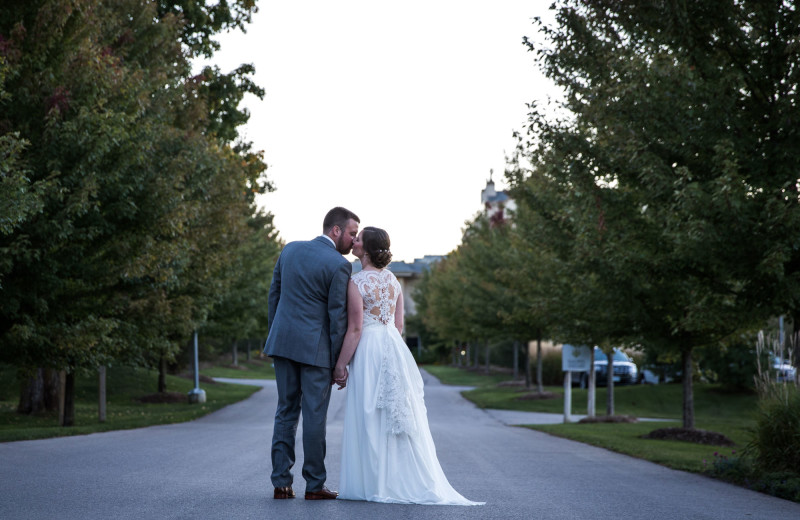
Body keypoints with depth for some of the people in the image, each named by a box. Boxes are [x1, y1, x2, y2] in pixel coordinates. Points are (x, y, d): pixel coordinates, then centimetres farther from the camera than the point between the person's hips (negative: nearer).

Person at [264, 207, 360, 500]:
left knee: (286, 412, 11)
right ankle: (314, 485, 7)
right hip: (315, 348, -6)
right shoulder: (338, 265, -11)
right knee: (314, 415, 2)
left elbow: (274, 294, 12)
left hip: (283, 342, 6)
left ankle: (281, 482, 9)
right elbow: (337, 316, -10)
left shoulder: (289, 250, 8)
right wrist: (337, 362, -4)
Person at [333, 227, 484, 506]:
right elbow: (399, 323, 12)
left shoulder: (357, 282, -12)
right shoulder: (392, 279, 9)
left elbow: (355, 329, -14)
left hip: (368, 351, -7)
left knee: (370, 420, 0)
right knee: (397, 418, 10)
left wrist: (340, 365, -9)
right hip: (394, 348, 7)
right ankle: (409, 481, 12)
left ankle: (374, 484, 3)